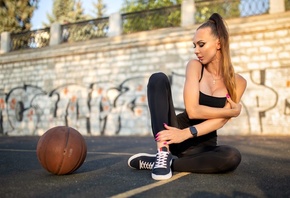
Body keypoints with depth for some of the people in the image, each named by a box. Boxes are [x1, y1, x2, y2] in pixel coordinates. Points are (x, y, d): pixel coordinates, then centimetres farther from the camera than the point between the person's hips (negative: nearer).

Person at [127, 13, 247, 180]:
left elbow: (220, 121, -15)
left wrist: (186, 134, -28)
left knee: (232, 157, -35)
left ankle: (155, 162, -23)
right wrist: (232, 111, -12)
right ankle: (163, 153, -31)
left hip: (202, 144, 1)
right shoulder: (195, 66, -3)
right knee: (158, 79, -19)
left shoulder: (238, 82, -2)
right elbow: (193, 111, -15)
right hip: (177, 132, 0)